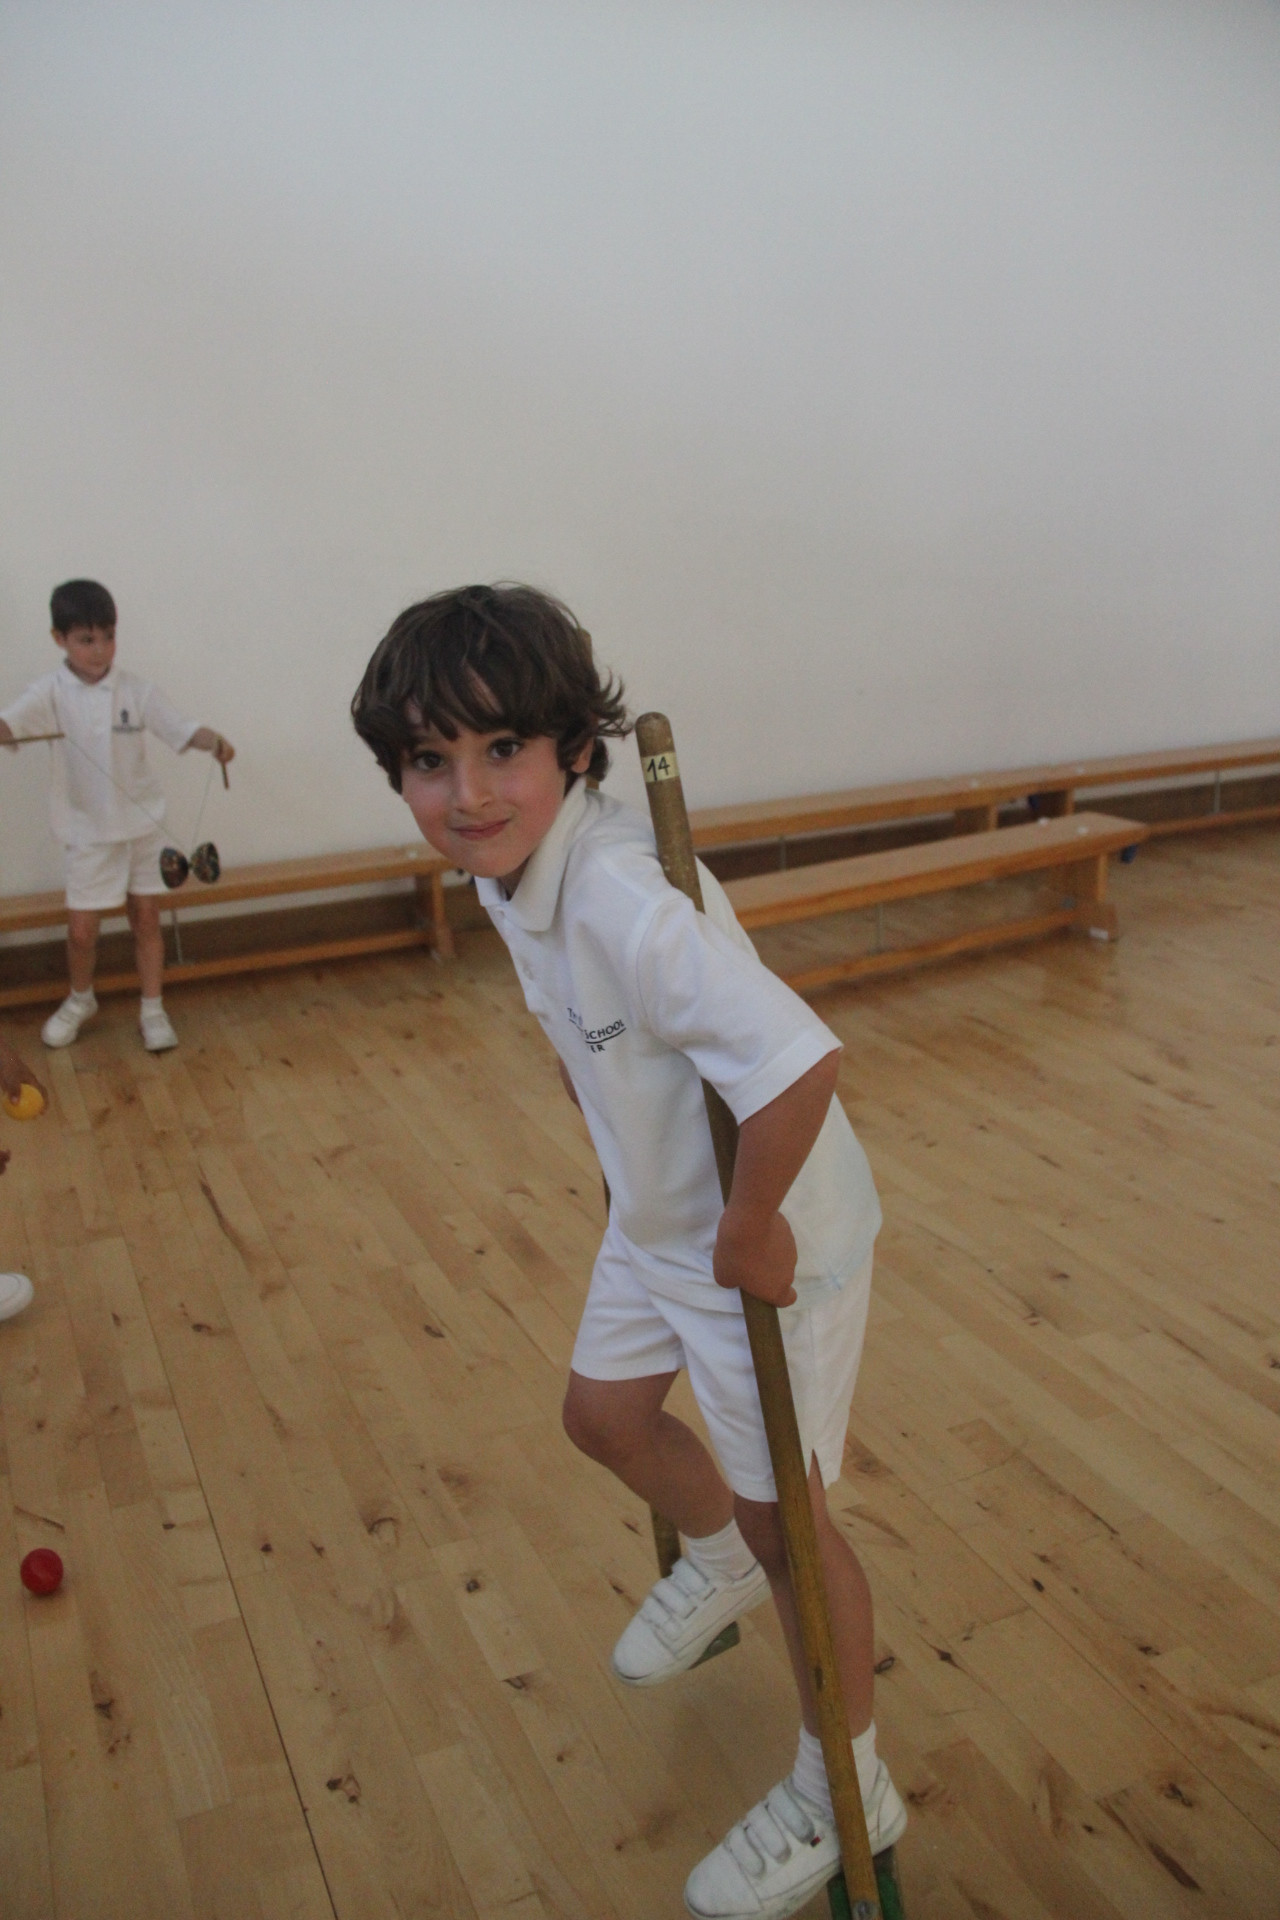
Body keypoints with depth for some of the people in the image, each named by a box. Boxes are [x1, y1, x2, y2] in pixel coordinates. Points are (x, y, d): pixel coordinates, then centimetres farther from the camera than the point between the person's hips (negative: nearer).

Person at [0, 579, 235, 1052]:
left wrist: (215, 742, -33)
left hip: (144, 824, 1)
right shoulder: (51, 692, -11)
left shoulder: (137, 691, -6)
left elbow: (182, 729, -10)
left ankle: (153, 1010, 22)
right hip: (88, 831, -1)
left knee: (146, 918, 8)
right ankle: (80, 1000, 32)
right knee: (82, 928, 4)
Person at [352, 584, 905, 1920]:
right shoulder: (509, 867, -7)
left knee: (778, 1509, 8)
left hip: (766, 1232, -8)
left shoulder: (624, 903, -37)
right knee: (603, 1412, 24)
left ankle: (846, 1789, 35)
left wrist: (748, 1232, -30)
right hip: (656, 1210, 9)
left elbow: (798, 1064, -43)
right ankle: (716, 1563, 57)